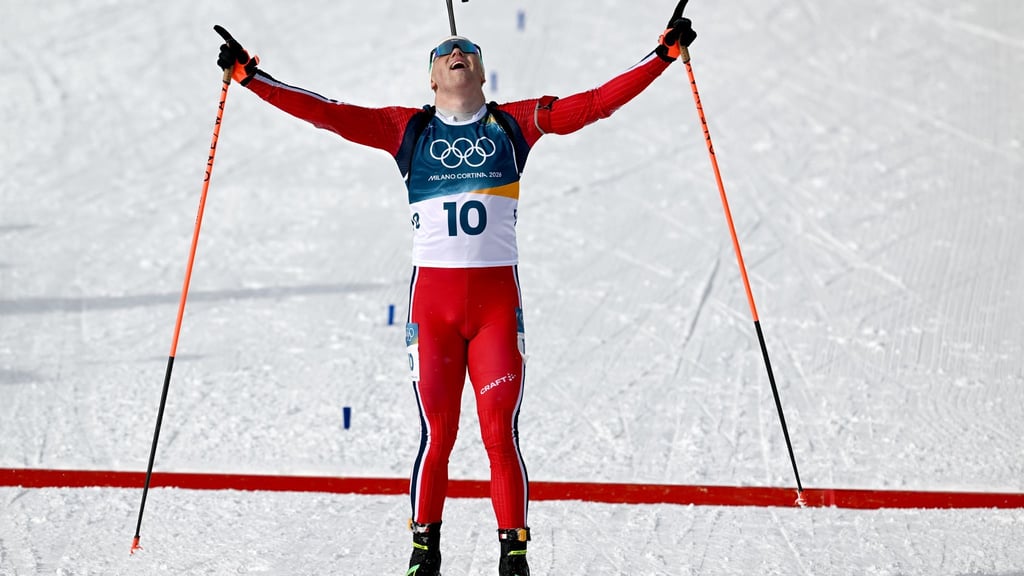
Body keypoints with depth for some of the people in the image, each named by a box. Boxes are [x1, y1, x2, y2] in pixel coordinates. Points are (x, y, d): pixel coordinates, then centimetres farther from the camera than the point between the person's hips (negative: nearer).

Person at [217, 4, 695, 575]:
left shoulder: (515, 123, 10)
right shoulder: (407, 128, 10)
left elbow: (596, 102, 6)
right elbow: (326, 113, 6)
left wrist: (664, 55, 2)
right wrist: (250, 75, 1)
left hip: (497, 298, 0)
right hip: (432, 297, 0)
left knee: (501, 432, -6)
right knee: (436, 432, -2)